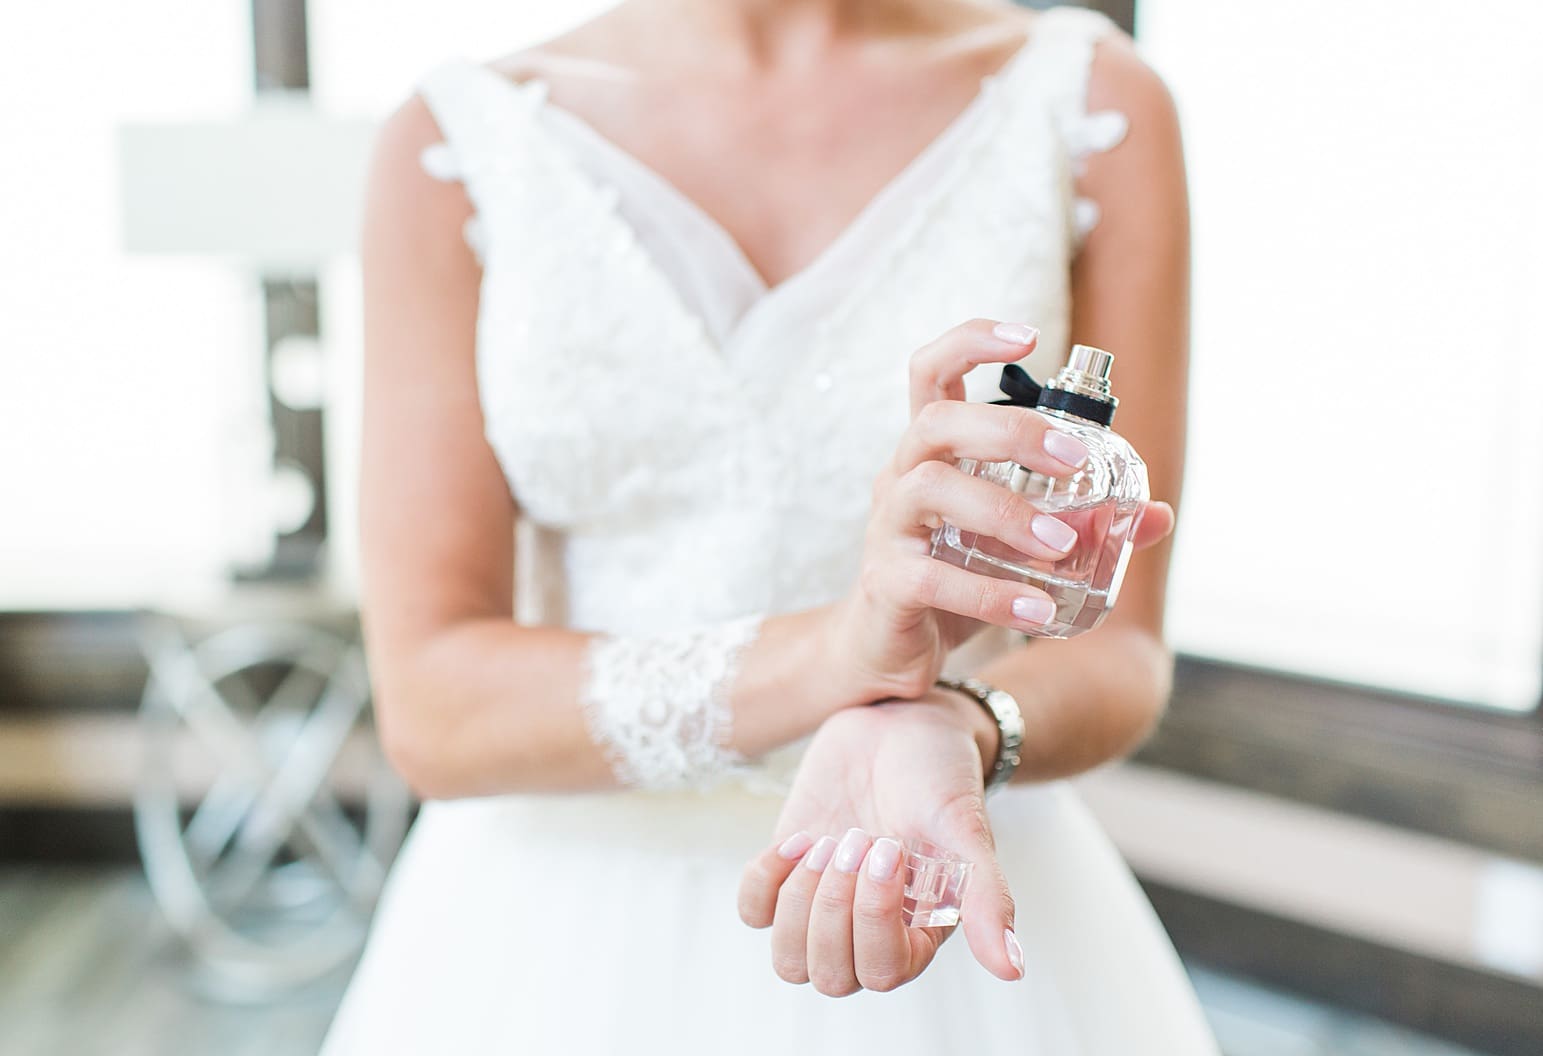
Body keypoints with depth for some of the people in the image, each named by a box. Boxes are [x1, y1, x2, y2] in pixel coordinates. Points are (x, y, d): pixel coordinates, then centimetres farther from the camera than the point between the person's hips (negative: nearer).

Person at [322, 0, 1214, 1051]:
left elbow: (1116, 645, -7)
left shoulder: (1096, 102, -7)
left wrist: (940, 735, -29)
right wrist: (834, 653, -29)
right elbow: (431, 709, -14)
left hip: (962, 928, 1)